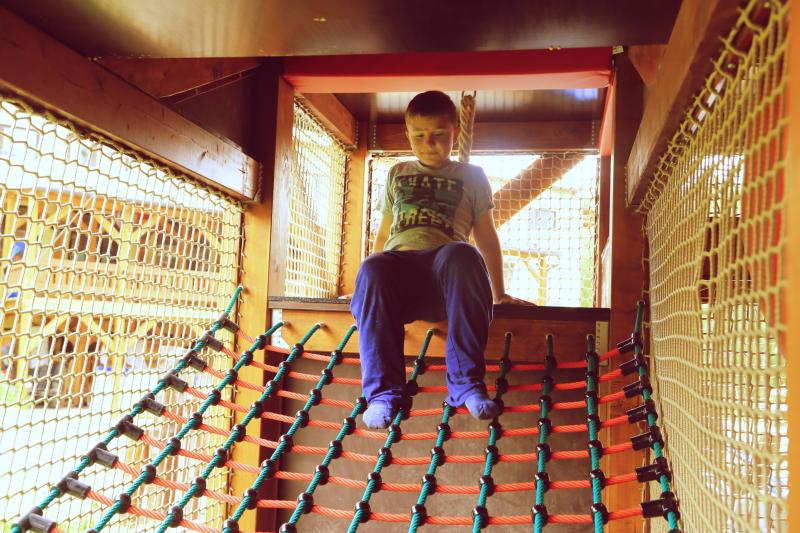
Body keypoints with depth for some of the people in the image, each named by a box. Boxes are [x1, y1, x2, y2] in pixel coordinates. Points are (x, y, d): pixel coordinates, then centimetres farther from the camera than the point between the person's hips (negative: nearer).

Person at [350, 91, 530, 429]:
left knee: (463, 255, -40)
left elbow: (486, 235, 22)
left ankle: (466, 382, -36)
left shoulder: (471, 176, 24)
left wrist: (499, 294, 19)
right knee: (371, 269, -37)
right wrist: (369, 281, 25)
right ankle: (383, 391, -35)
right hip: (398, 263, 2)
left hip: (444, 271, -1)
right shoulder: (398, 173, 30)